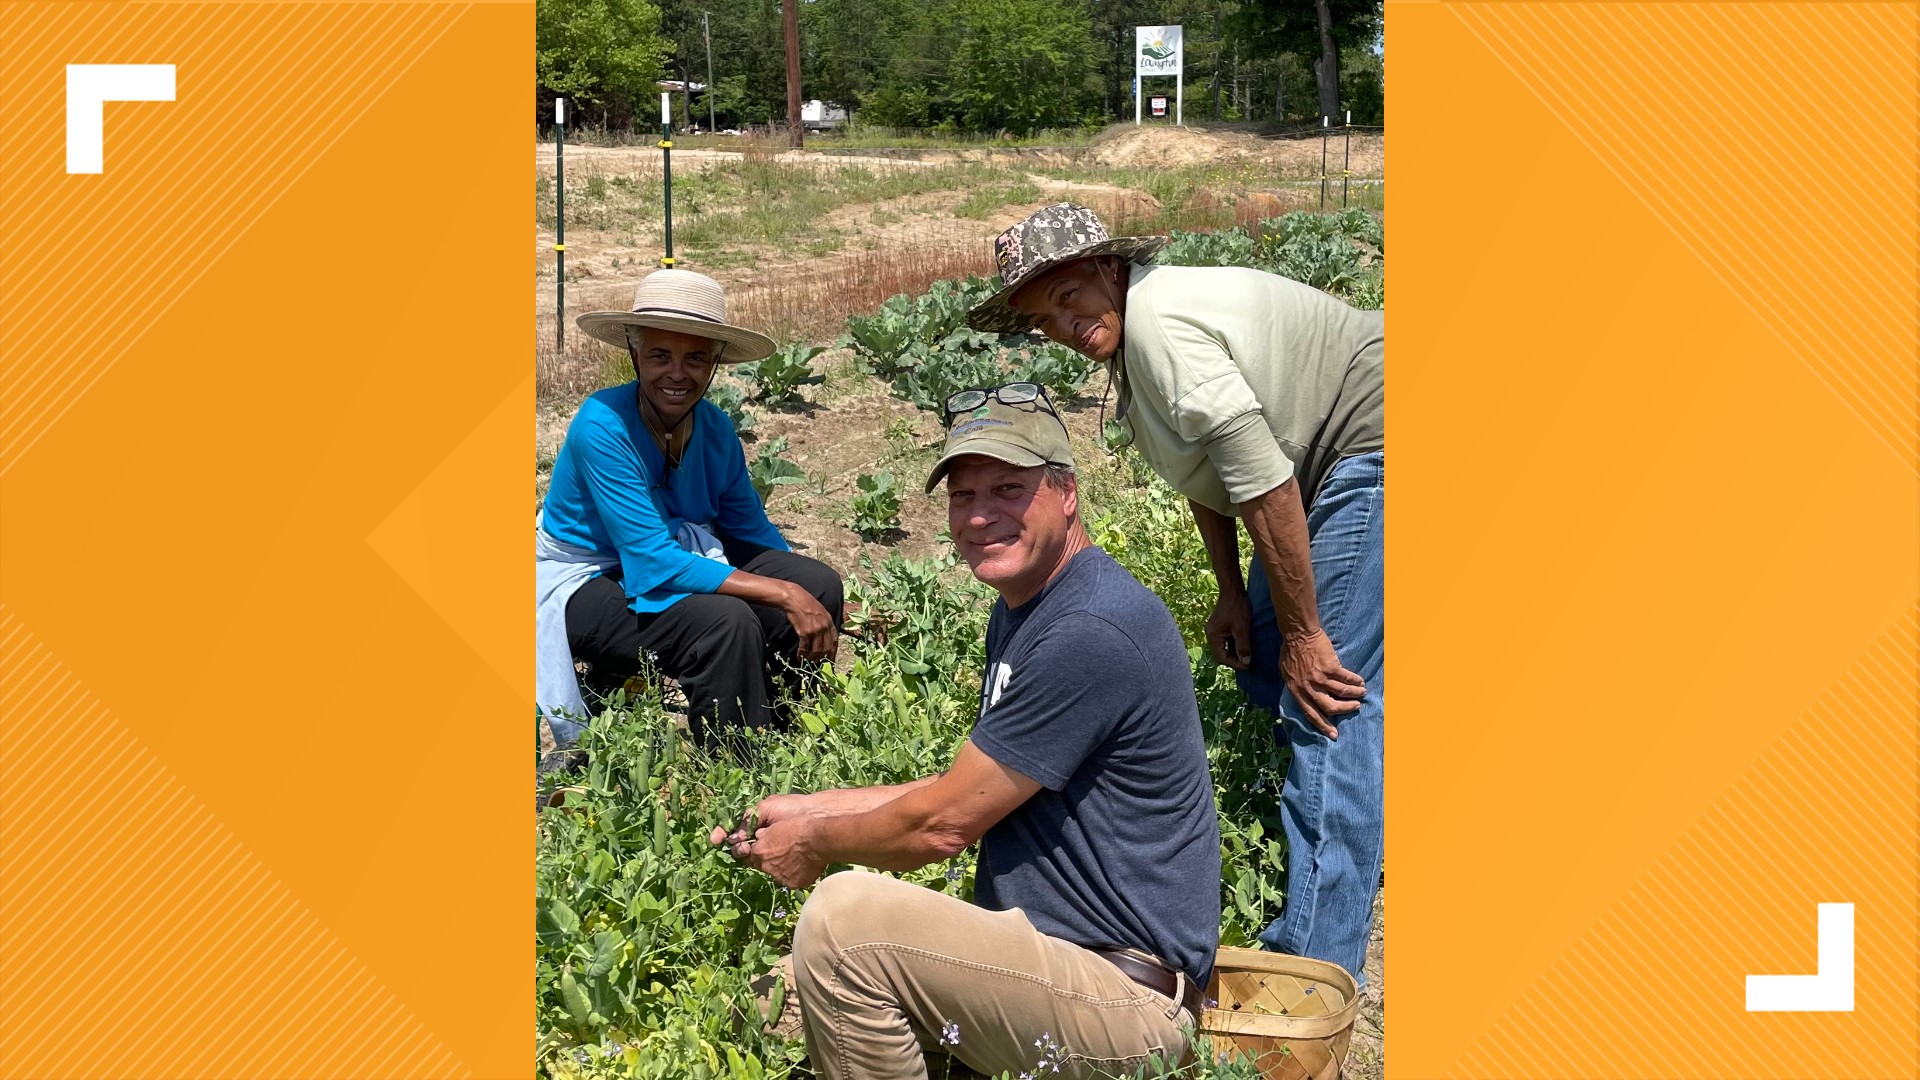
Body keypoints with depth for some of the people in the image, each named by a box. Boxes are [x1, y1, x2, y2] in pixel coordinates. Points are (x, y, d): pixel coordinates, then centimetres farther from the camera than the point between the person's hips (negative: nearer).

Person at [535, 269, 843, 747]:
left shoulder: (714, 426, -5)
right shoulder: (602, 426, -25)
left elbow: (751, 529, 7)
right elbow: (654, 563, -29)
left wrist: (817, 600, -7)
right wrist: (785, 595, -31)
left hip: (678, 562, 7)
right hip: (587, 587, -7)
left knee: (818, 583, -10)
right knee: (726, 621, -31)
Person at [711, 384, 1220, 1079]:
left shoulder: (1090, 633, -24)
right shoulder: (1021, 607, 11)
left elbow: (942, 825, -19)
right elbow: (969, 792, 16)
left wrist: (814, 844, -2)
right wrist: (808, 809, 10)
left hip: (1124, 994, -10)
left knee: (843, 918, -25)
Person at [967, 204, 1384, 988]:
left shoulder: (1159, 317, -22)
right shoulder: (1132, 342, 10)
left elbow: (1262, 478, -24)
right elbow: (1207, 476, 19)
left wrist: (1303, 635, -18)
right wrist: (1232, 594, 12)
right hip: (1345, 466, 11)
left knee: (1330, 700, -14)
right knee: (1257, 654, 17)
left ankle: (1313, 968, -11)